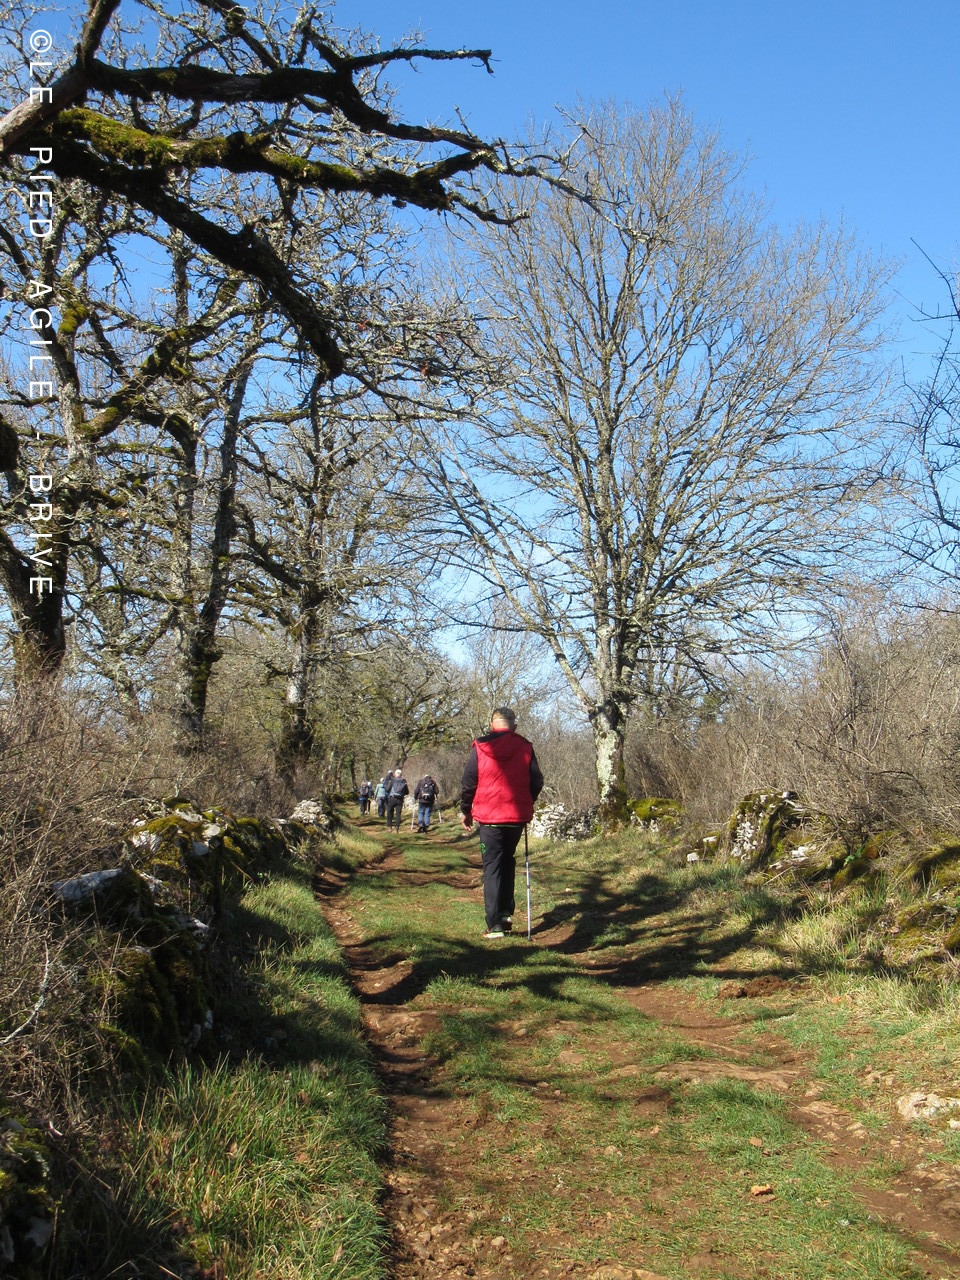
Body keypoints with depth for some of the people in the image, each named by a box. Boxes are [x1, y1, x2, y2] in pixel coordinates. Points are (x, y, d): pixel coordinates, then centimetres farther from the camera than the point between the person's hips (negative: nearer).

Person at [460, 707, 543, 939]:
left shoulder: (479, 749, -4)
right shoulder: (525, 748, 0)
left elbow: (468, 783, -1)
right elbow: (537, 782, 3)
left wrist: (465, 811, 12)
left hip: (490, 818, -2)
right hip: (518, 817, 2)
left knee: (492, 867, 3)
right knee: (508, 862, 21)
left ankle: (495, 924, -3)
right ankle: (506, 913, 18)